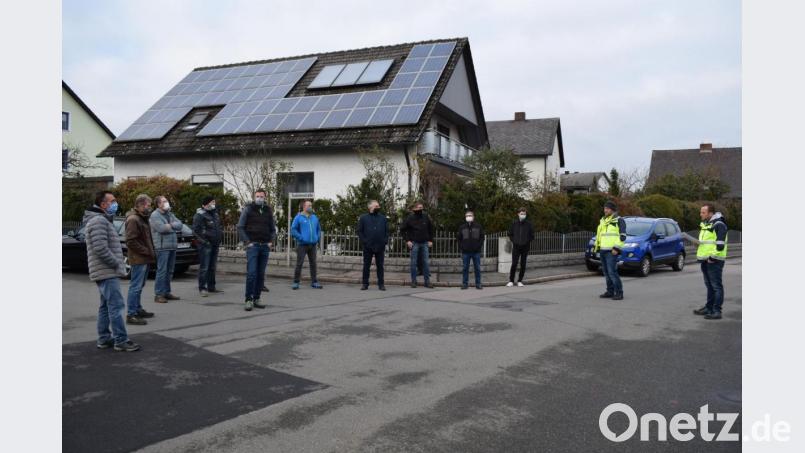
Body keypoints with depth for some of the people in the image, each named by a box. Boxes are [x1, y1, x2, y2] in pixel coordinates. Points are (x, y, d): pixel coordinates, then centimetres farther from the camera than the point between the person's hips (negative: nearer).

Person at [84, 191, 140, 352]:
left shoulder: (104, 220, 19)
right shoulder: (98, 221, -14)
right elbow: (100, 248, -24)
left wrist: (118, 263, 16)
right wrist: (117, 264, -15)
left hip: (107, 272, 11)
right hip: (107, 272, -11)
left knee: (106, 306, 14)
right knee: (116, 306, -10)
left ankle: (104, 339, 20)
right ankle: (121, 341, -8)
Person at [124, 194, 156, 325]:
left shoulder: (142, 218, 18)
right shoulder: (133, 219, -14)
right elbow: (131, 241, -21)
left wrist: (150, 252, 13)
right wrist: (147, 252, -18)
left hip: (144, 258, 10)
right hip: (138, 259, -10)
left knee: (139, 286, 17)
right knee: (136, 286, -7)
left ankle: (138, 309, 27)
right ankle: (131, 315, -4)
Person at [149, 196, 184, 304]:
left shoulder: (170, 214, 18)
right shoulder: (155, 215, -5)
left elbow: (180, 224, 7)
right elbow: (161, 228, -19)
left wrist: (170, 225, -9)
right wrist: (173, 227, -3)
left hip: (172, 246, 8)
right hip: (162, 247, -8)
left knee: (169, 271, 12)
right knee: (162, 271, -9)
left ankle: (167, 292, 20)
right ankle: (158, 294, -5)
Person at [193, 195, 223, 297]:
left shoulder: (215, 213, 16)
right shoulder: (200, 215, -11)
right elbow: (196, 230, -17)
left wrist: (220, 233, 14)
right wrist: (205, 240, -18)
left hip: (215, 244, 8)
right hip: (205, 245, -8)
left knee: (212, 267, 14)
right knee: (204, 267, -8)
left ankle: (211, 287, 22)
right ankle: (202, 288, -3)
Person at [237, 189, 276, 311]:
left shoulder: (268, 211, 11)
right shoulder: (248, 209, 0)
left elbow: (273, 229, 18)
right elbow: (240, 227, -2)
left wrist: (271, 241, 4)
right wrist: (247, 242, -9)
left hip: (265, 246, 4)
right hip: (252, 245, -4)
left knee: (261, 274, 6)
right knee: (251, 273, -12)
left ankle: (257, 299, 13)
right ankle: (249, 300, -7)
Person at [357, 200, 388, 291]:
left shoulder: (383, 218, 11)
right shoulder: (363, 218, 4)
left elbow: (387, 231, 11)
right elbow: (360, 231, 2)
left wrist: (385, 241, -2)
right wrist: (364, 241, -8)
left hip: (380, 247, 1)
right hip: (368, 247, -1)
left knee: (380, 266, 5)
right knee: (366, 266, 4)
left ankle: (381, 284, 8)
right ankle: (365, 283, 10)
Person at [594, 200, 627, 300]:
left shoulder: (619, 220, -5)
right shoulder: (602, 221, 17)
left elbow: (622, 236, -11)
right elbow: (599, 234, 24)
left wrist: (616, 248, -19)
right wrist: (596, 245, 14)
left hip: (612, 251, -7)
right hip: (603, 250, 7)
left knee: (612, 271, -13)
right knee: (606, 272, 8)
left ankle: (619, 293, -7)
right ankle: (610, 292, 15)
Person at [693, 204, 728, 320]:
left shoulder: (719, 224, -13)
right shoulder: (705, 224, 18)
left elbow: (720, 244, -20)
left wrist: (713, 256, -22)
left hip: (714, 260, -10)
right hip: (705, 259, 10)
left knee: (716, 286, -6)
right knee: (709, 285, 17)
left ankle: (717, 311, -5)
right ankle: (709, 308, 26)